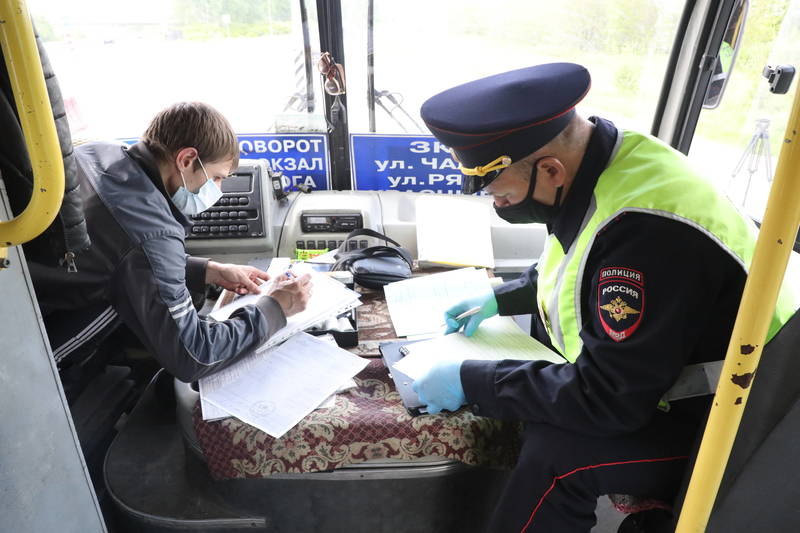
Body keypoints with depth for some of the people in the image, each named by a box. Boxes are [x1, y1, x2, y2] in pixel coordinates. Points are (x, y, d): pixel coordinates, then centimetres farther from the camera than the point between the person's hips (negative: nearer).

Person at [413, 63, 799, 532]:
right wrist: (502, 298, 6)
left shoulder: (646, 231, -35)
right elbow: (581, 272, 13)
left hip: (718, 422, -9)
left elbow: (606, 399, -31)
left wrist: (470, 382, -24)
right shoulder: (599, 162, -7)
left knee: (555, 455, -29)